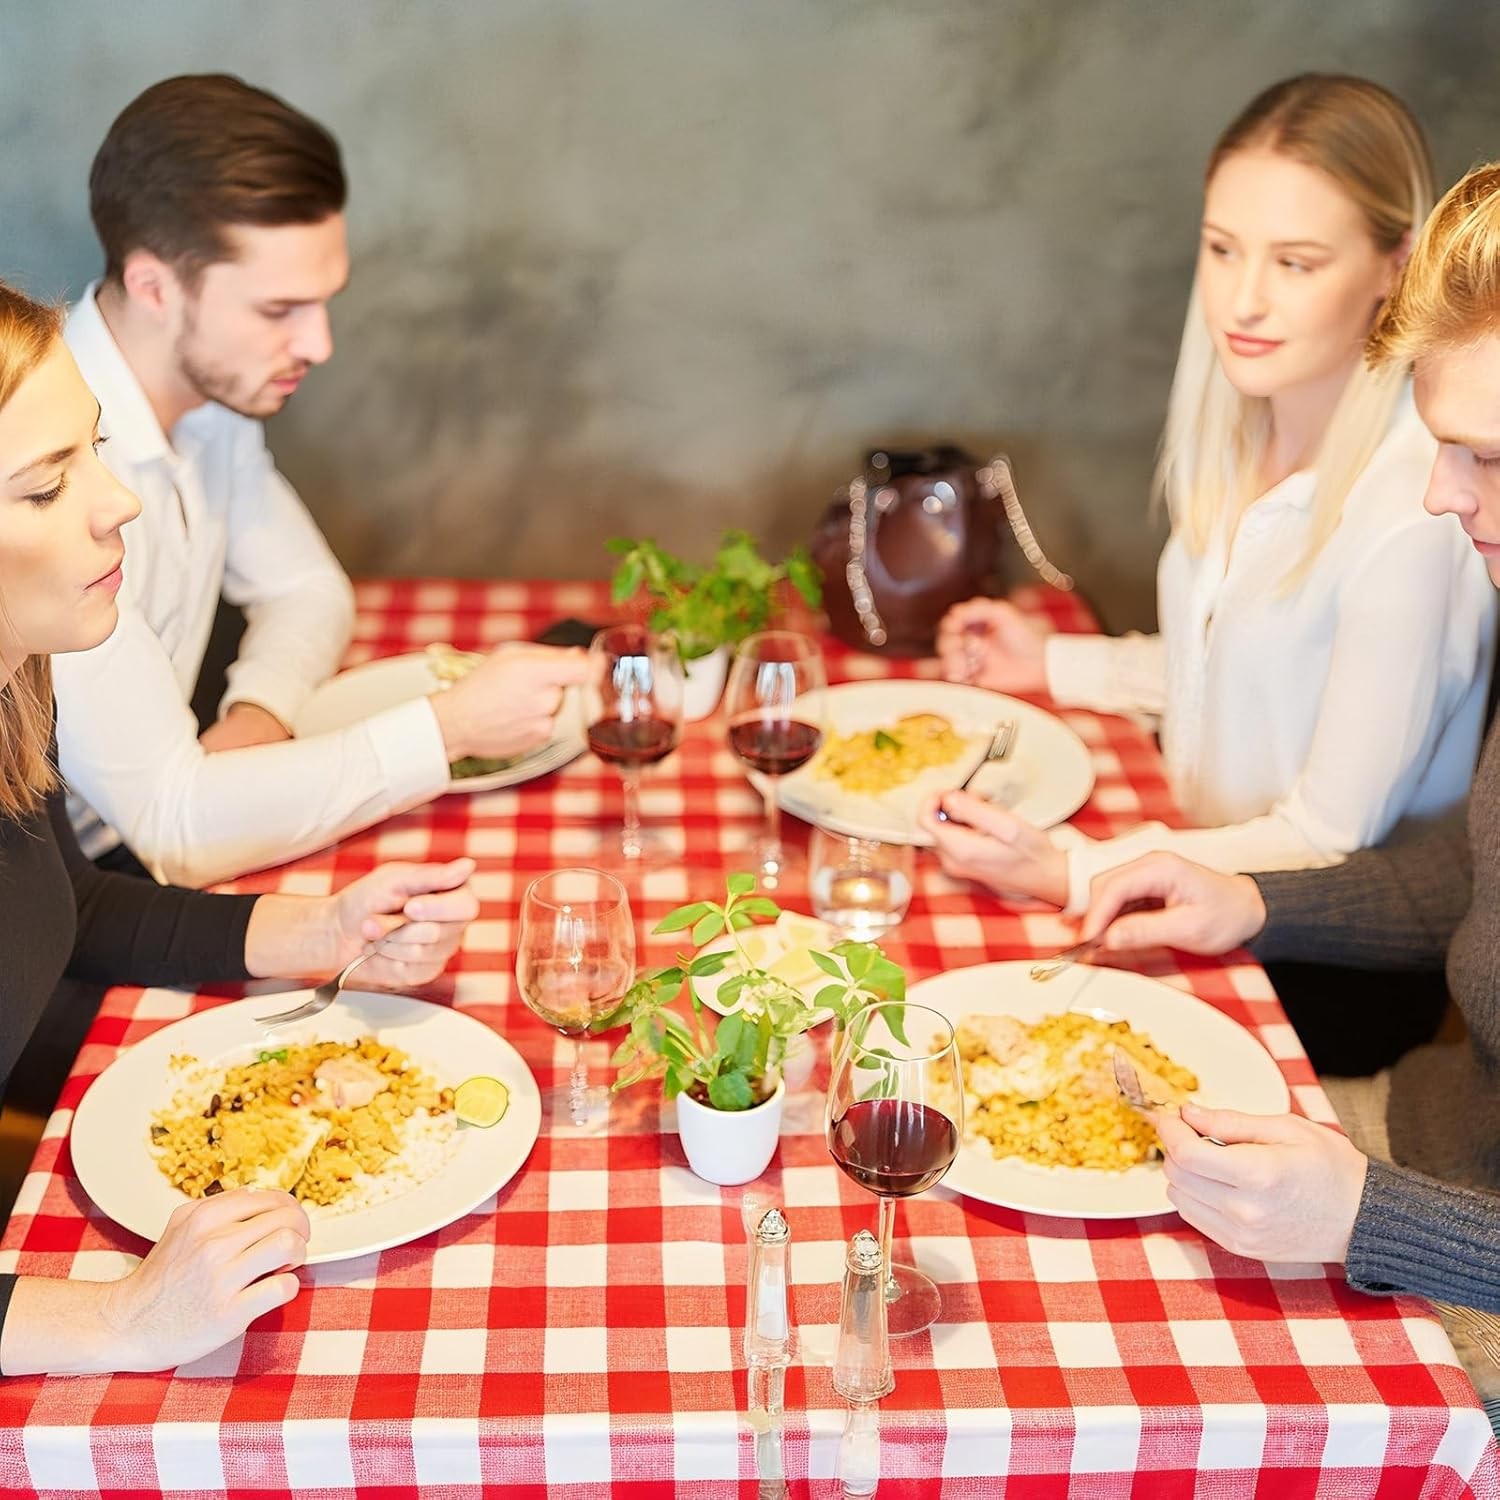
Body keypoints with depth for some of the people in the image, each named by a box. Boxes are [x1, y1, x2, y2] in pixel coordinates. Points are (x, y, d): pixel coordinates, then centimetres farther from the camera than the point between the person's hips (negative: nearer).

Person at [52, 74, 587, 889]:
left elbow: (306, 587, 11)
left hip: (140, 849, 7)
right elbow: (172, 827, -29)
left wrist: (257, 712, -11)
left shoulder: (214, 387, -3)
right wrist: (452, 727, -25)